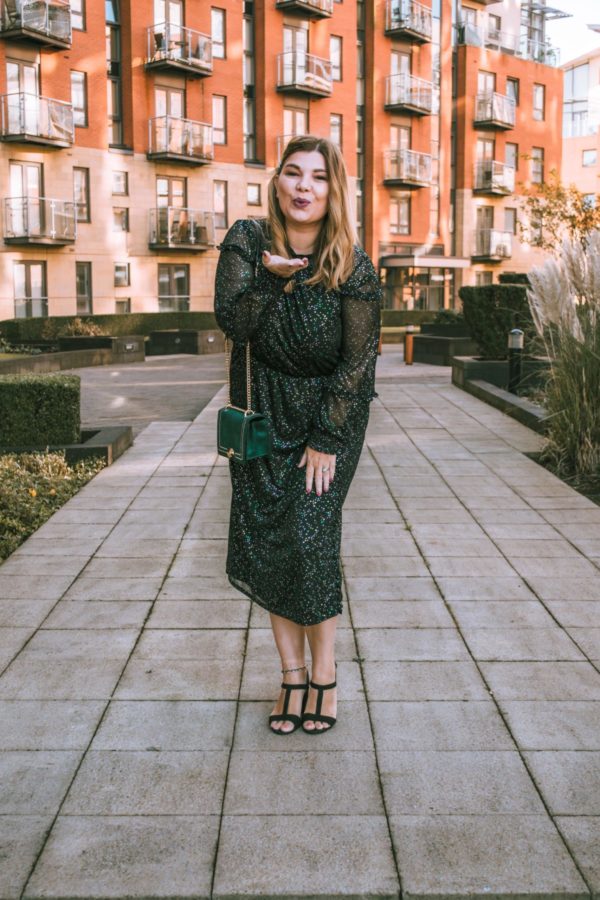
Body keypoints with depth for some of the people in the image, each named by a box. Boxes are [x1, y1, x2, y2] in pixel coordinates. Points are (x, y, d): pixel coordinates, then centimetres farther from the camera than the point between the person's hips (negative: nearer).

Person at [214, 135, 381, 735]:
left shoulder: (352, 266, -14)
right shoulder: (247, 241, -7)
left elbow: (358, 359, -11)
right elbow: (232, 323, -16)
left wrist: (326, 440, -12)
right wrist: (268, 277, -33)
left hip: (333, 411, -3)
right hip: (262, 409, 3)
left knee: (310, 535, -12)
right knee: (264, 538, -1)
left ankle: (323, 672, 5)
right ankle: (292, 673, 11)